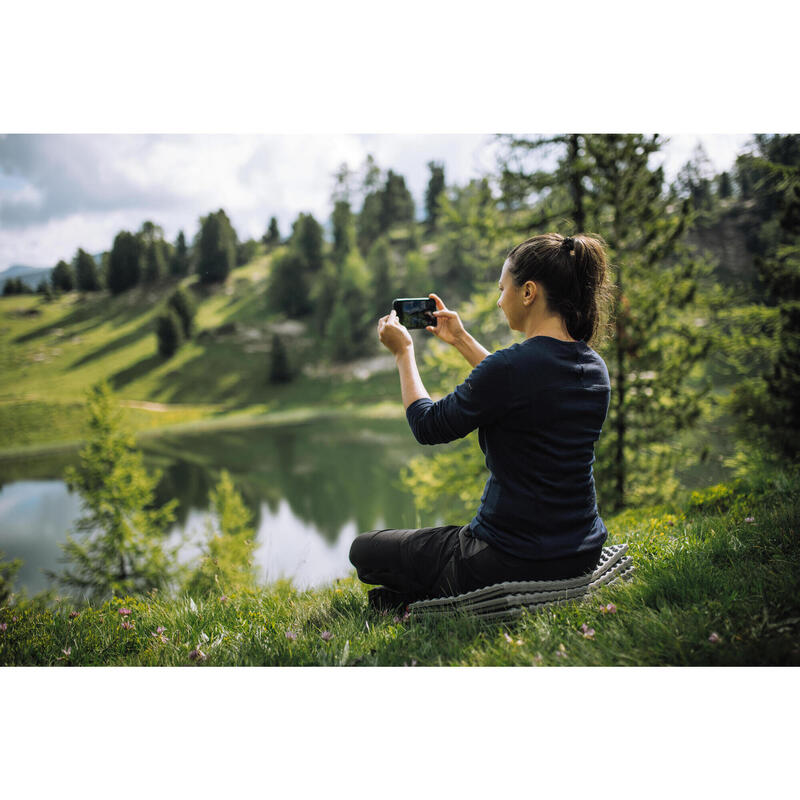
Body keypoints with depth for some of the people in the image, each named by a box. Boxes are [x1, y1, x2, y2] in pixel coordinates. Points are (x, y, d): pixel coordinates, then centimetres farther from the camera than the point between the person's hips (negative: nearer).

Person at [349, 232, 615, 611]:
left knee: (364, 549, 13)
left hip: (512, 562, -8)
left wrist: (403, 351, 3)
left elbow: (428, 426, -10)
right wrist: (462, 340, 23)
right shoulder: (594, 367, 0)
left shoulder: (513, 364, -24)